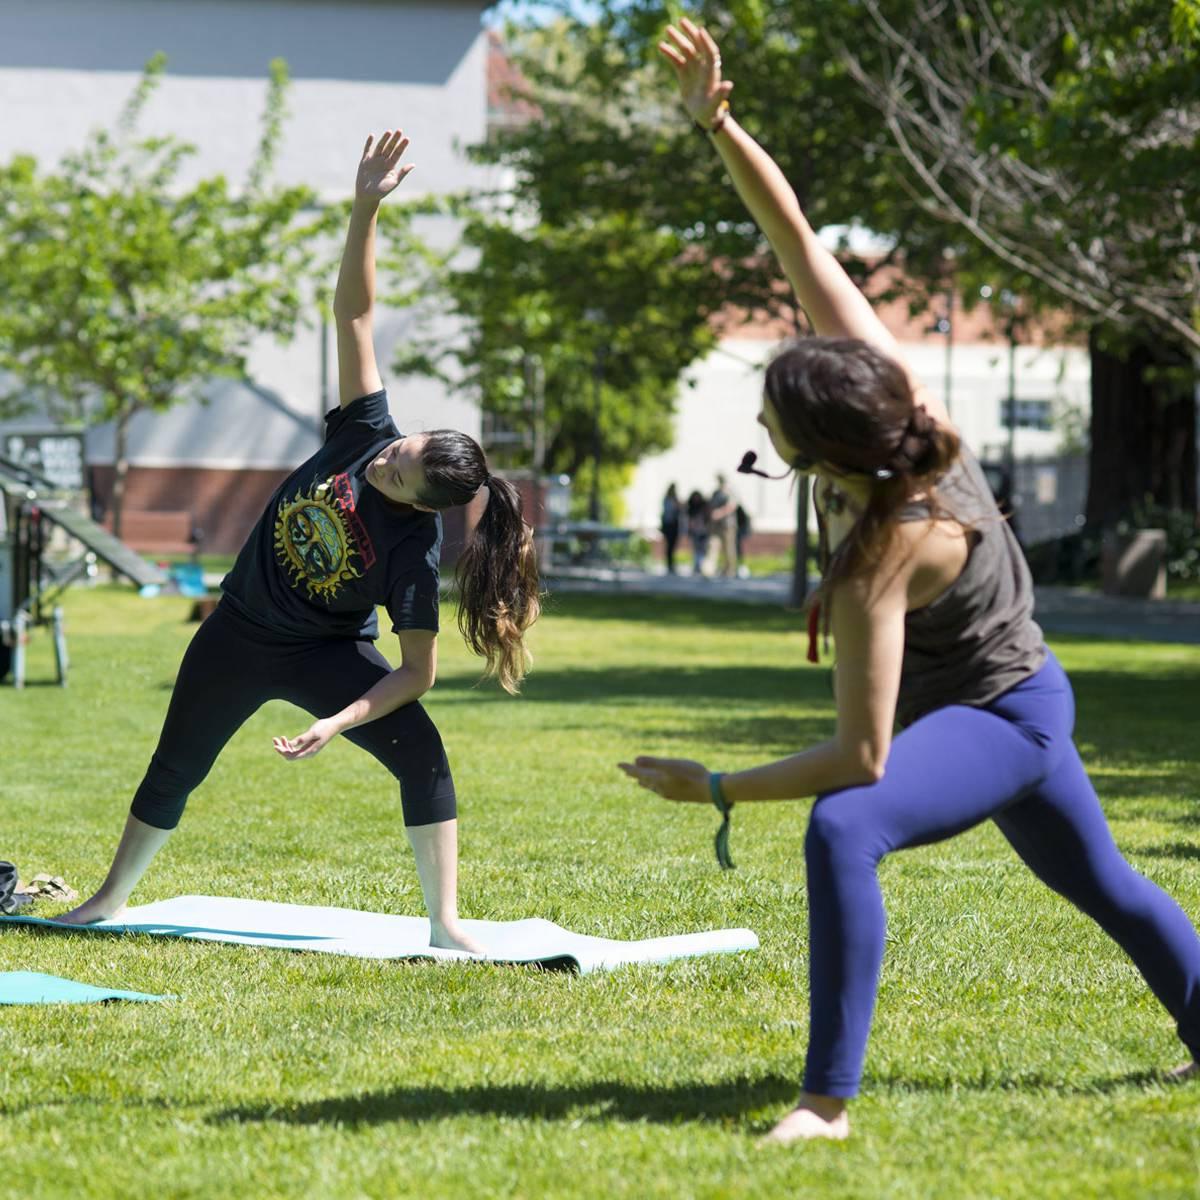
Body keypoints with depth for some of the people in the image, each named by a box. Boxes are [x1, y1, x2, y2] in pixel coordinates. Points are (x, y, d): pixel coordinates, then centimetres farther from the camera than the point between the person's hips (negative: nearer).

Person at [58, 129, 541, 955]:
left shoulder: (414, 547, -28)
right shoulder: (368, 434, -20)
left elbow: (417, 670, -25)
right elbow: (354, 315, -22)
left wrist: (338, 724, -33)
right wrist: (366, 209, -31)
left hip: (328, 654, -4)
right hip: (240, 636, 4)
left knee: (424, 756, -26)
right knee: (174, 770, 16)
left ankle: (445, 922, -19)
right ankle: (112, 898, 36)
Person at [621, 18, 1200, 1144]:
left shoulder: (883, 558, -37)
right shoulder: (884, 380, -22)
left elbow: (861, 757, -33)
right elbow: (797, 240, -19)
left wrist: (715, 788, -25)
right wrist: (718, 125, -30)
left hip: (997, 721, -9)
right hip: (1015, 701, 9)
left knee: (841, 827, -33)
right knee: (1098, 881, 28)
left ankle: (830, 1097, -29)